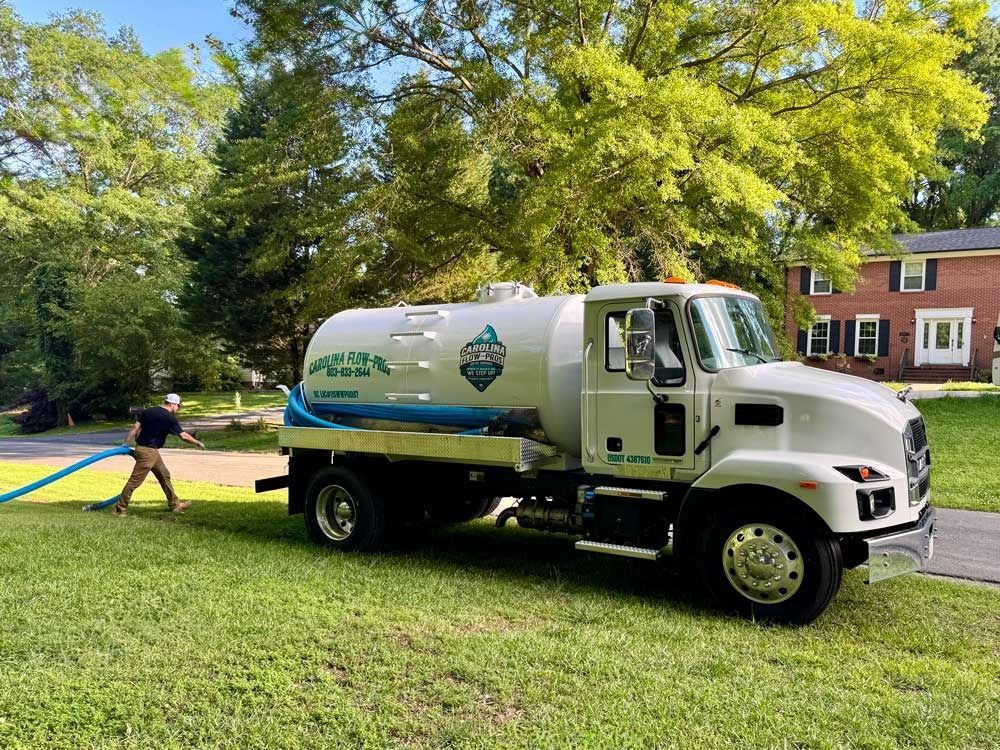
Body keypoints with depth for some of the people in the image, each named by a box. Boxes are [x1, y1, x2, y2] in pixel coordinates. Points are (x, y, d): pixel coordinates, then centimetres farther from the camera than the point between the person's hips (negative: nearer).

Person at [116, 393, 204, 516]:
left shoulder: (148, 412, 8)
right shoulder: (169, 418, -12)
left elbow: (135, 428, 3)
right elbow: (184, 436, -9)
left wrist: (125, 443, 7)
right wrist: (198, 443, 4)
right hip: (148, 451, -9)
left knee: (164, 475, 15)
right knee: (135, 480, -2)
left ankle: (175, 504, 22)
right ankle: (120, 508, 5)